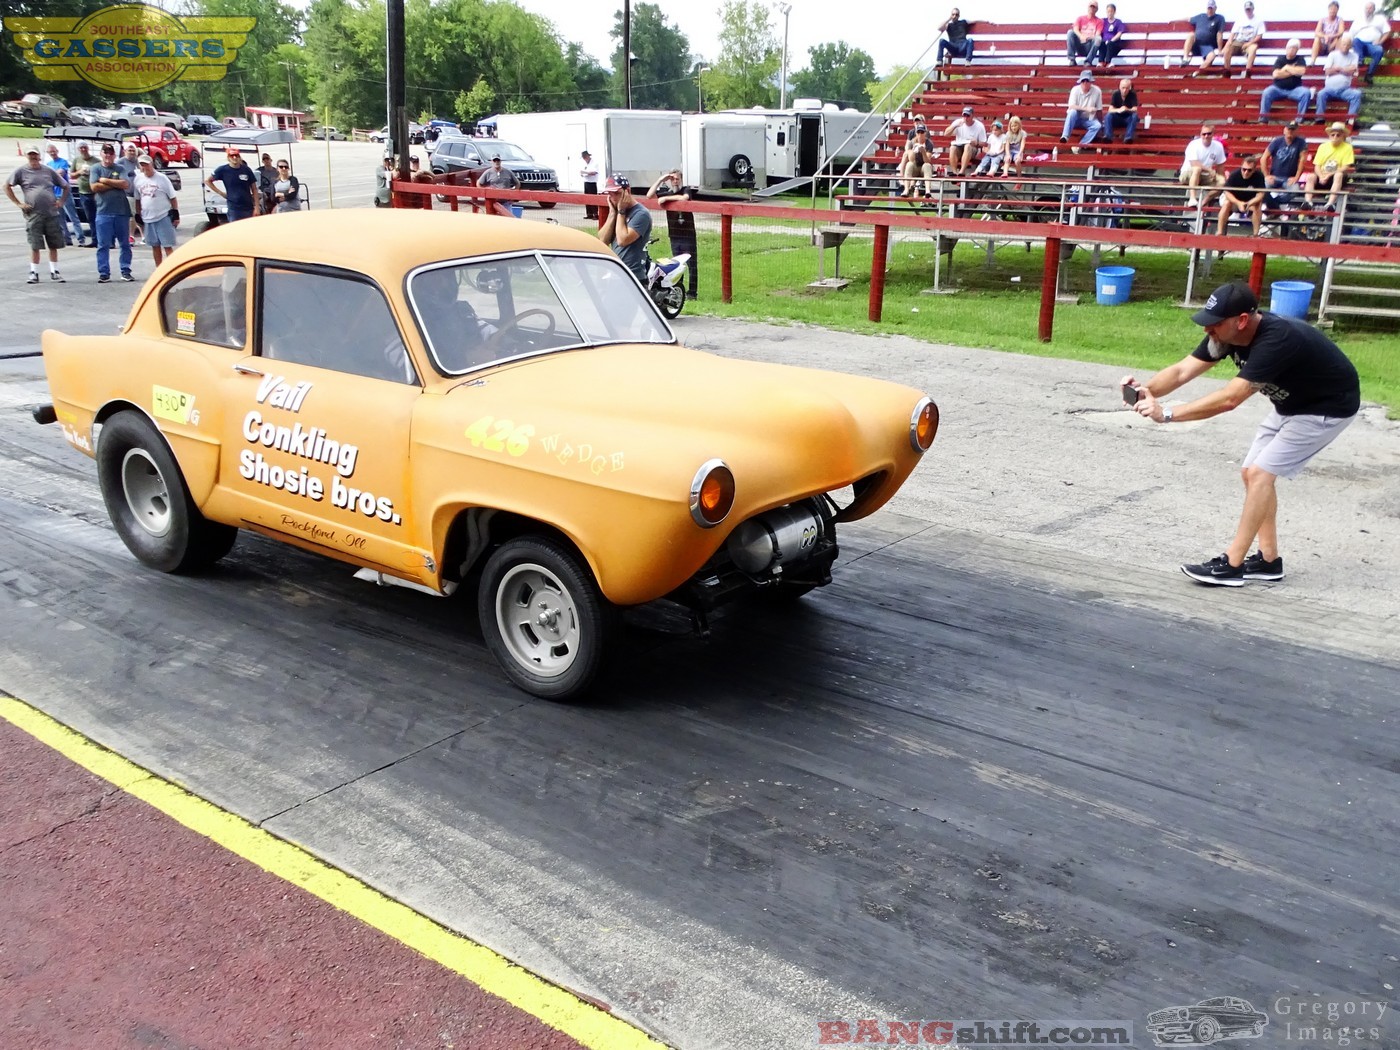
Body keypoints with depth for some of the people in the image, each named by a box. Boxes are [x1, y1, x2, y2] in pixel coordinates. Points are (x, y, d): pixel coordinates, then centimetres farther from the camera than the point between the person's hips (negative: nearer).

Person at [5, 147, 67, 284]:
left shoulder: (48, 171, 9)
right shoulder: (21, 171, 3)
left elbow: (65, 186, 17)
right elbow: (7, 187, 5)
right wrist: (18, 203, -3)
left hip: (52, 213, 2)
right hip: (33, 214, -2)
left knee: (54, 245, 6)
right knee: (35, 245, -2)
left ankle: (54, 272, 15)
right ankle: (34, 273, 6)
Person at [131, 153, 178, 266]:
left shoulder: (161, 178, -6)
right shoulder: (138, 179, 5)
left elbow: (172, 197, -4)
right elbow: (137, 199, 13)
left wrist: (176, 214, -7)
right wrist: (138, 215, 12)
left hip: (164, 217, -5)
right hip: (148, 218, 5)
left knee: (167, 246, -5)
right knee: (155, 246, 12)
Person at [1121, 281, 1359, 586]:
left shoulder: (1276, 340, -38)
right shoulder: (1226, 334, -13)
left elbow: (1229, 398, -44)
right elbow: (1182, 371, -19)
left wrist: (1166, 413, -47)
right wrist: (1147, 390, -38)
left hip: (1327, 407, -9)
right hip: (1290, 403, 9)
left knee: (1261, 473, -15)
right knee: (1252, 472, 6)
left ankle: (1232, 565, -11)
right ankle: (1268, 559, 16)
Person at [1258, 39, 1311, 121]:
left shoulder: (1300, 59, 5)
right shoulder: (1280, 59, 5)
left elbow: (1301, 71, -14)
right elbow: (1276, 74, -11)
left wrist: (1287, 68, -5)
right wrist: (1293, 71, -8)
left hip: (1294, 89, 1)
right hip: (1278, 88, -1)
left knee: (1306, 93, -28)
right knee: (1267, 92, -31)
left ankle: (1300, 119, -24)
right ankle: (1262, 118, -28)